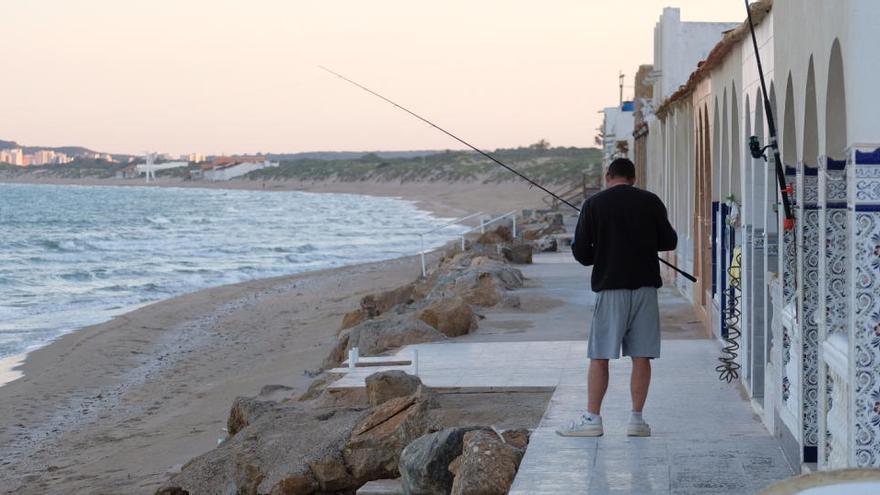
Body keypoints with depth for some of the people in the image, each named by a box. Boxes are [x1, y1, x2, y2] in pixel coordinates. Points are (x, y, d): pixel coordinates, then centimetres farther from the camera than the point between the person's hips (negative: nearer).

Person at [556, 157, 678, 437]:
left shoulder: (594, 204, -1)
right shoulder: (650, 202, 3)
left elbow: (580, 252, -2)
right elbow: (669, 242, 6)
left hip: (610, 287, -2)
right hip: (645, 285, 2)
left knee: (599, 357, 3)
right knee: (641, 357, 6)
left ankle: (592, 418, 3)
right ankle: (637, 419, 6)